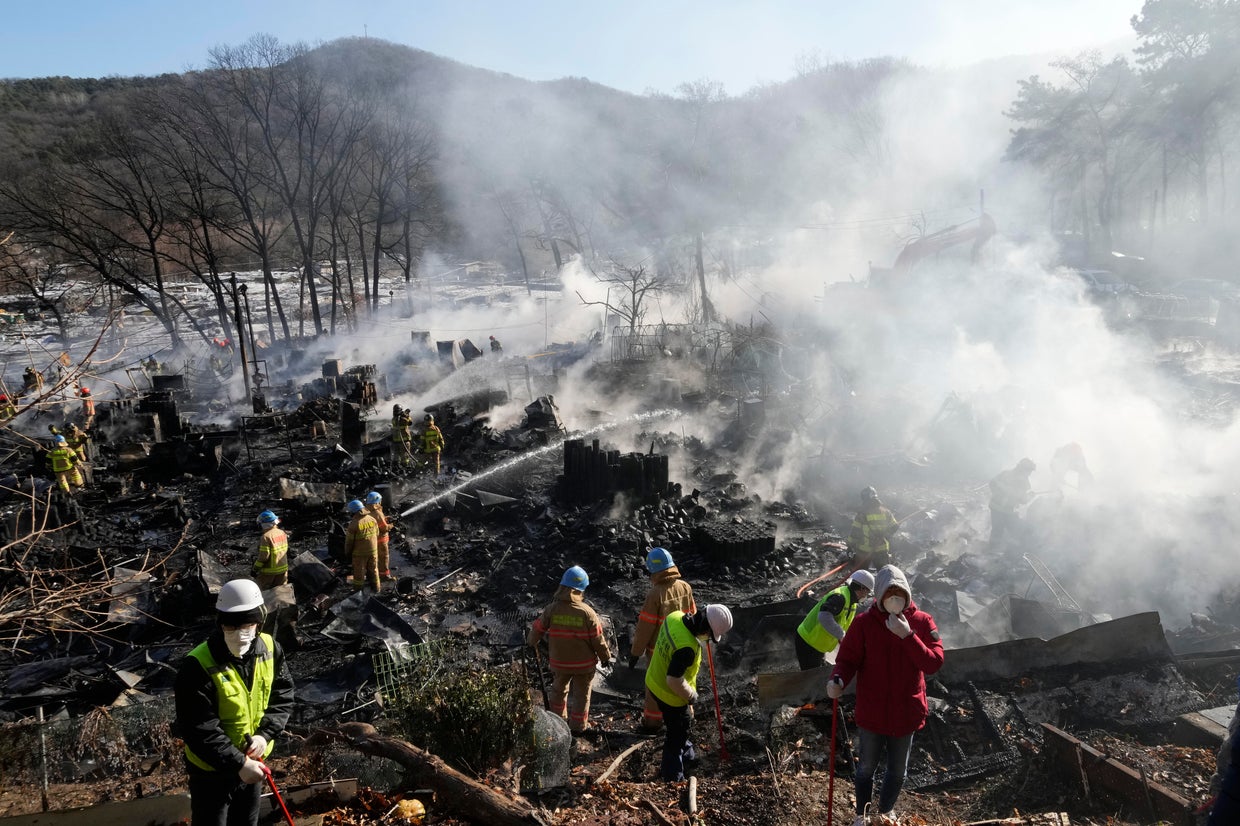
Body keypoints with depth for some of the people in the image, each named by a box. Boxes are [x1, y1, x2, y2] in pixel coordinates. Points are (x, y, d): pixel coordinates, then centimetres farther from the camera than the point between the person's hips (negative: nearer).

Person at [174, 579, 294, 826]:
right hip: (211, 770, -5)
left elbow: (283, 696, -2)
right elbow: (200, 731, -27)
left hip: (252, 761, 5)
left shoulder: (269, 649, -11)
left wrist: (265, 734, -18)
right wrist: (238, 763, -27)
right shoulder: (198, 666, -28)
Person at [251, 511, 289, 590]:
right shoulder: (282, 533, 1)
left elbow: (263, 556, -22)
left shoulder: (266, 537, -22)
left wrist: (255, 569, -13)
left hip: (269, 571, -7)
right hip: (283, 569, 7)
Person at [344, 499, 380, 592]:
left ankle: (358, 590, 24)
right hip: (373, 550, 4)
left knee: (359, 571, 11)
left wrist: (347, 552, 2)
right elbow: (377, 534, 4)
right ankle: (375, 588, 31)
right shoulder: (372, 519, -8)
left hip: (359, 553, -4)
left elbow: (349, 541, -14)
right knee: (373, 569, 19)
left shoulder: (353, 524, -23)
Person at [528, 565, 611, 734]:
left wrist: (531, 642, 20)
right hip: (584, 663, -2)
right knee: (581, 694, 17)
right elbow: (598, 639, -14)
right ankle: (578, 725, 28)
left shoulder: (551, 609, -16)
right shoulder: (587, 612, -21)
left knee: (559, 690, 25)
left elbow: (538, 629, -2)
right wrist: (605, 656, 3)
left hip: (559, 662, 2)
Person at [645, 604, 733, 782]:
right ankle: (672, 777, 35)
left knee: (684, 723, 32)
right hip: (671, 696, -8)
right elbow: (674, 681, -35)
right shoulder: (687, 648, -40)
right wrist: (692, 696, -16)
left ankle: (686, 753, 56)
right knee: (677, 732, 16)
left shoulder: (675, 616, -15)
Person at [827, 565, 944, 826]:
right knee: (866, 768, 16)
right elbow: (848, 659, -13)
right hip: (872, 713, -2)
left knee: (898, 771, 21)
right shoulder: (864, 622, -13)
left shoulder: (922, 622, -8)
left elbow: (934, 663, -15)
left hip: (906, 713, 2)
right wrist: (838, 680, -34)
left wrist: (908, 635, -26)